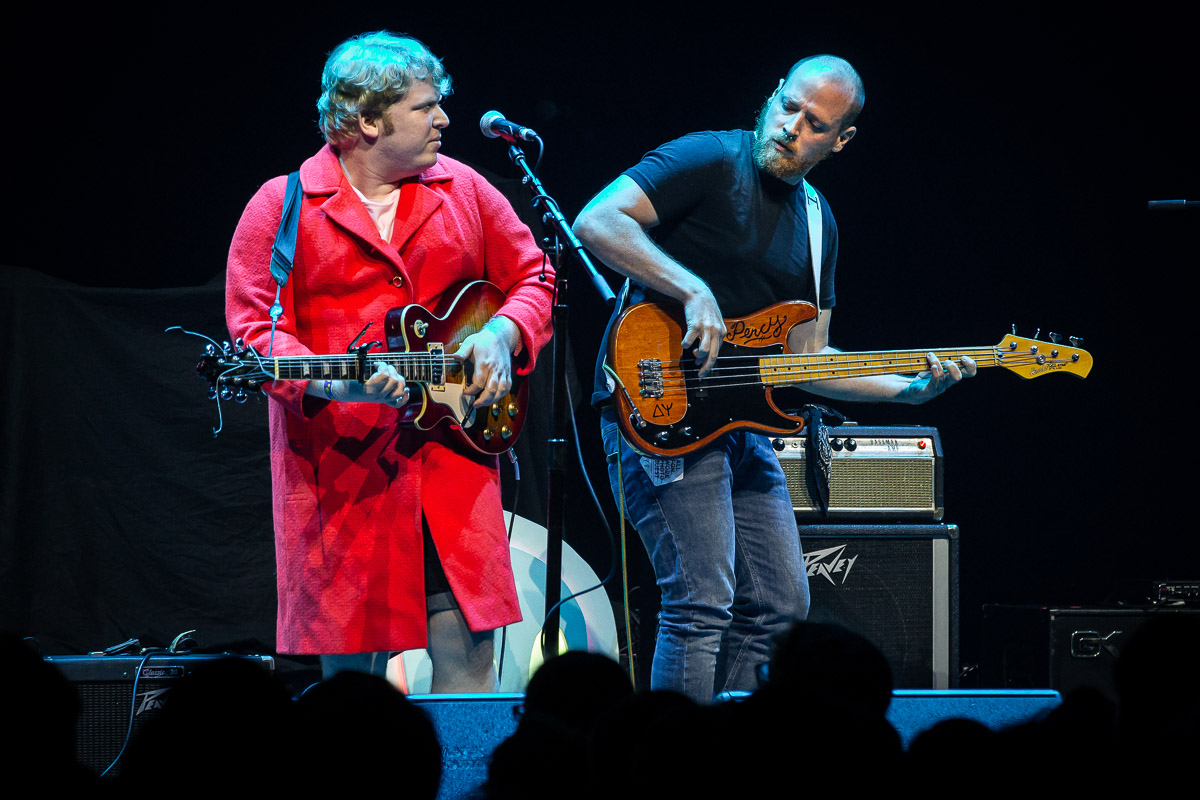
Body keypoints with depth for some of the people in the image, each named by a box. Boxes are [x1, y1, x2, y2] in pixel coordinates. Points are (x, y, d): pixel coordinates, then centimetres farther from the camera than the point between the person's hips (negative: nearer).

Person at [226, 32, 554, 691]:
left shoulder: (463, 192, 11)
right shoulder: (283, 208, -1)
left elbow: (533, 276, 19)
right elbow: (254, 328, -7)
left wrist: (502, 333, -1)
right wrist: (334, 384, -24)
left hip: (452, 453, 3)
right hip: (340, 467, -3)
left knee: (467, 656, -1)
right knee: (351, 672, 1)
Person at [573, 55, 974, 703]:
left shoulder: (818, 224, 14)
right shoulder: (710, 161, -8)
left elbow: (808, 358, 16)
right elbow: (595, 222, -21)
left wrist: (911, 388, 2)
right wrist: (694, 290, -27)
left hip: (738, 424, 8)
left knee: (780, 603, 10)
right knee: (702, 602, -15)